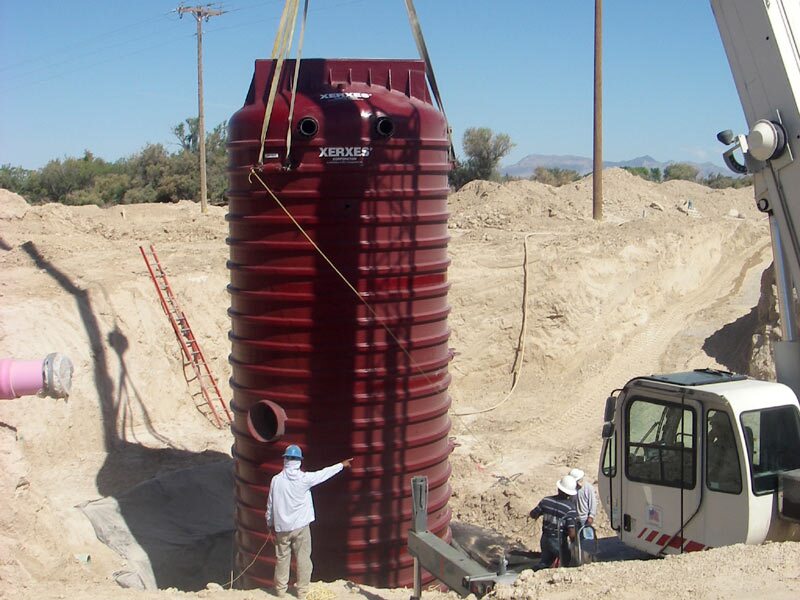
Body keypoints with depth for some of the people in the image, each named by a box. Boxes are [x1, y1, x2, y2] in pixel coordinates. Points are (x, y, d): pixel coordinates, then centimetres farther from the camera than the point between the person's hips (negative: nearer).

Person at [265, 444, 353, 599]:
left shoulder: (276, 480, -7)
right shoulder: (304, 478, -13)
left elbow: (270, 504, 2)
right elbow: (323, 474, 0)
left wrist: (270, 522, 17)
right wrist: (342, 465, 13)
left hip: (282, 527, 2)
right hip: (300, 526, -2)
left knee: (282, 558, 13)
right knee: (303, 559, 8)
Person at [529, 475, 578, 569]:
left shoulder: (546, 500, -7)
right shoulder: (570, 508, -20)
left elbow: (533, 515, 6)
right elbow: (572, 533, -23)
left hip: (545, 539, 5)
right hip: (559, 543, -5)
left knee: (544, 563, 23)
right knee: (565, 565, 17)